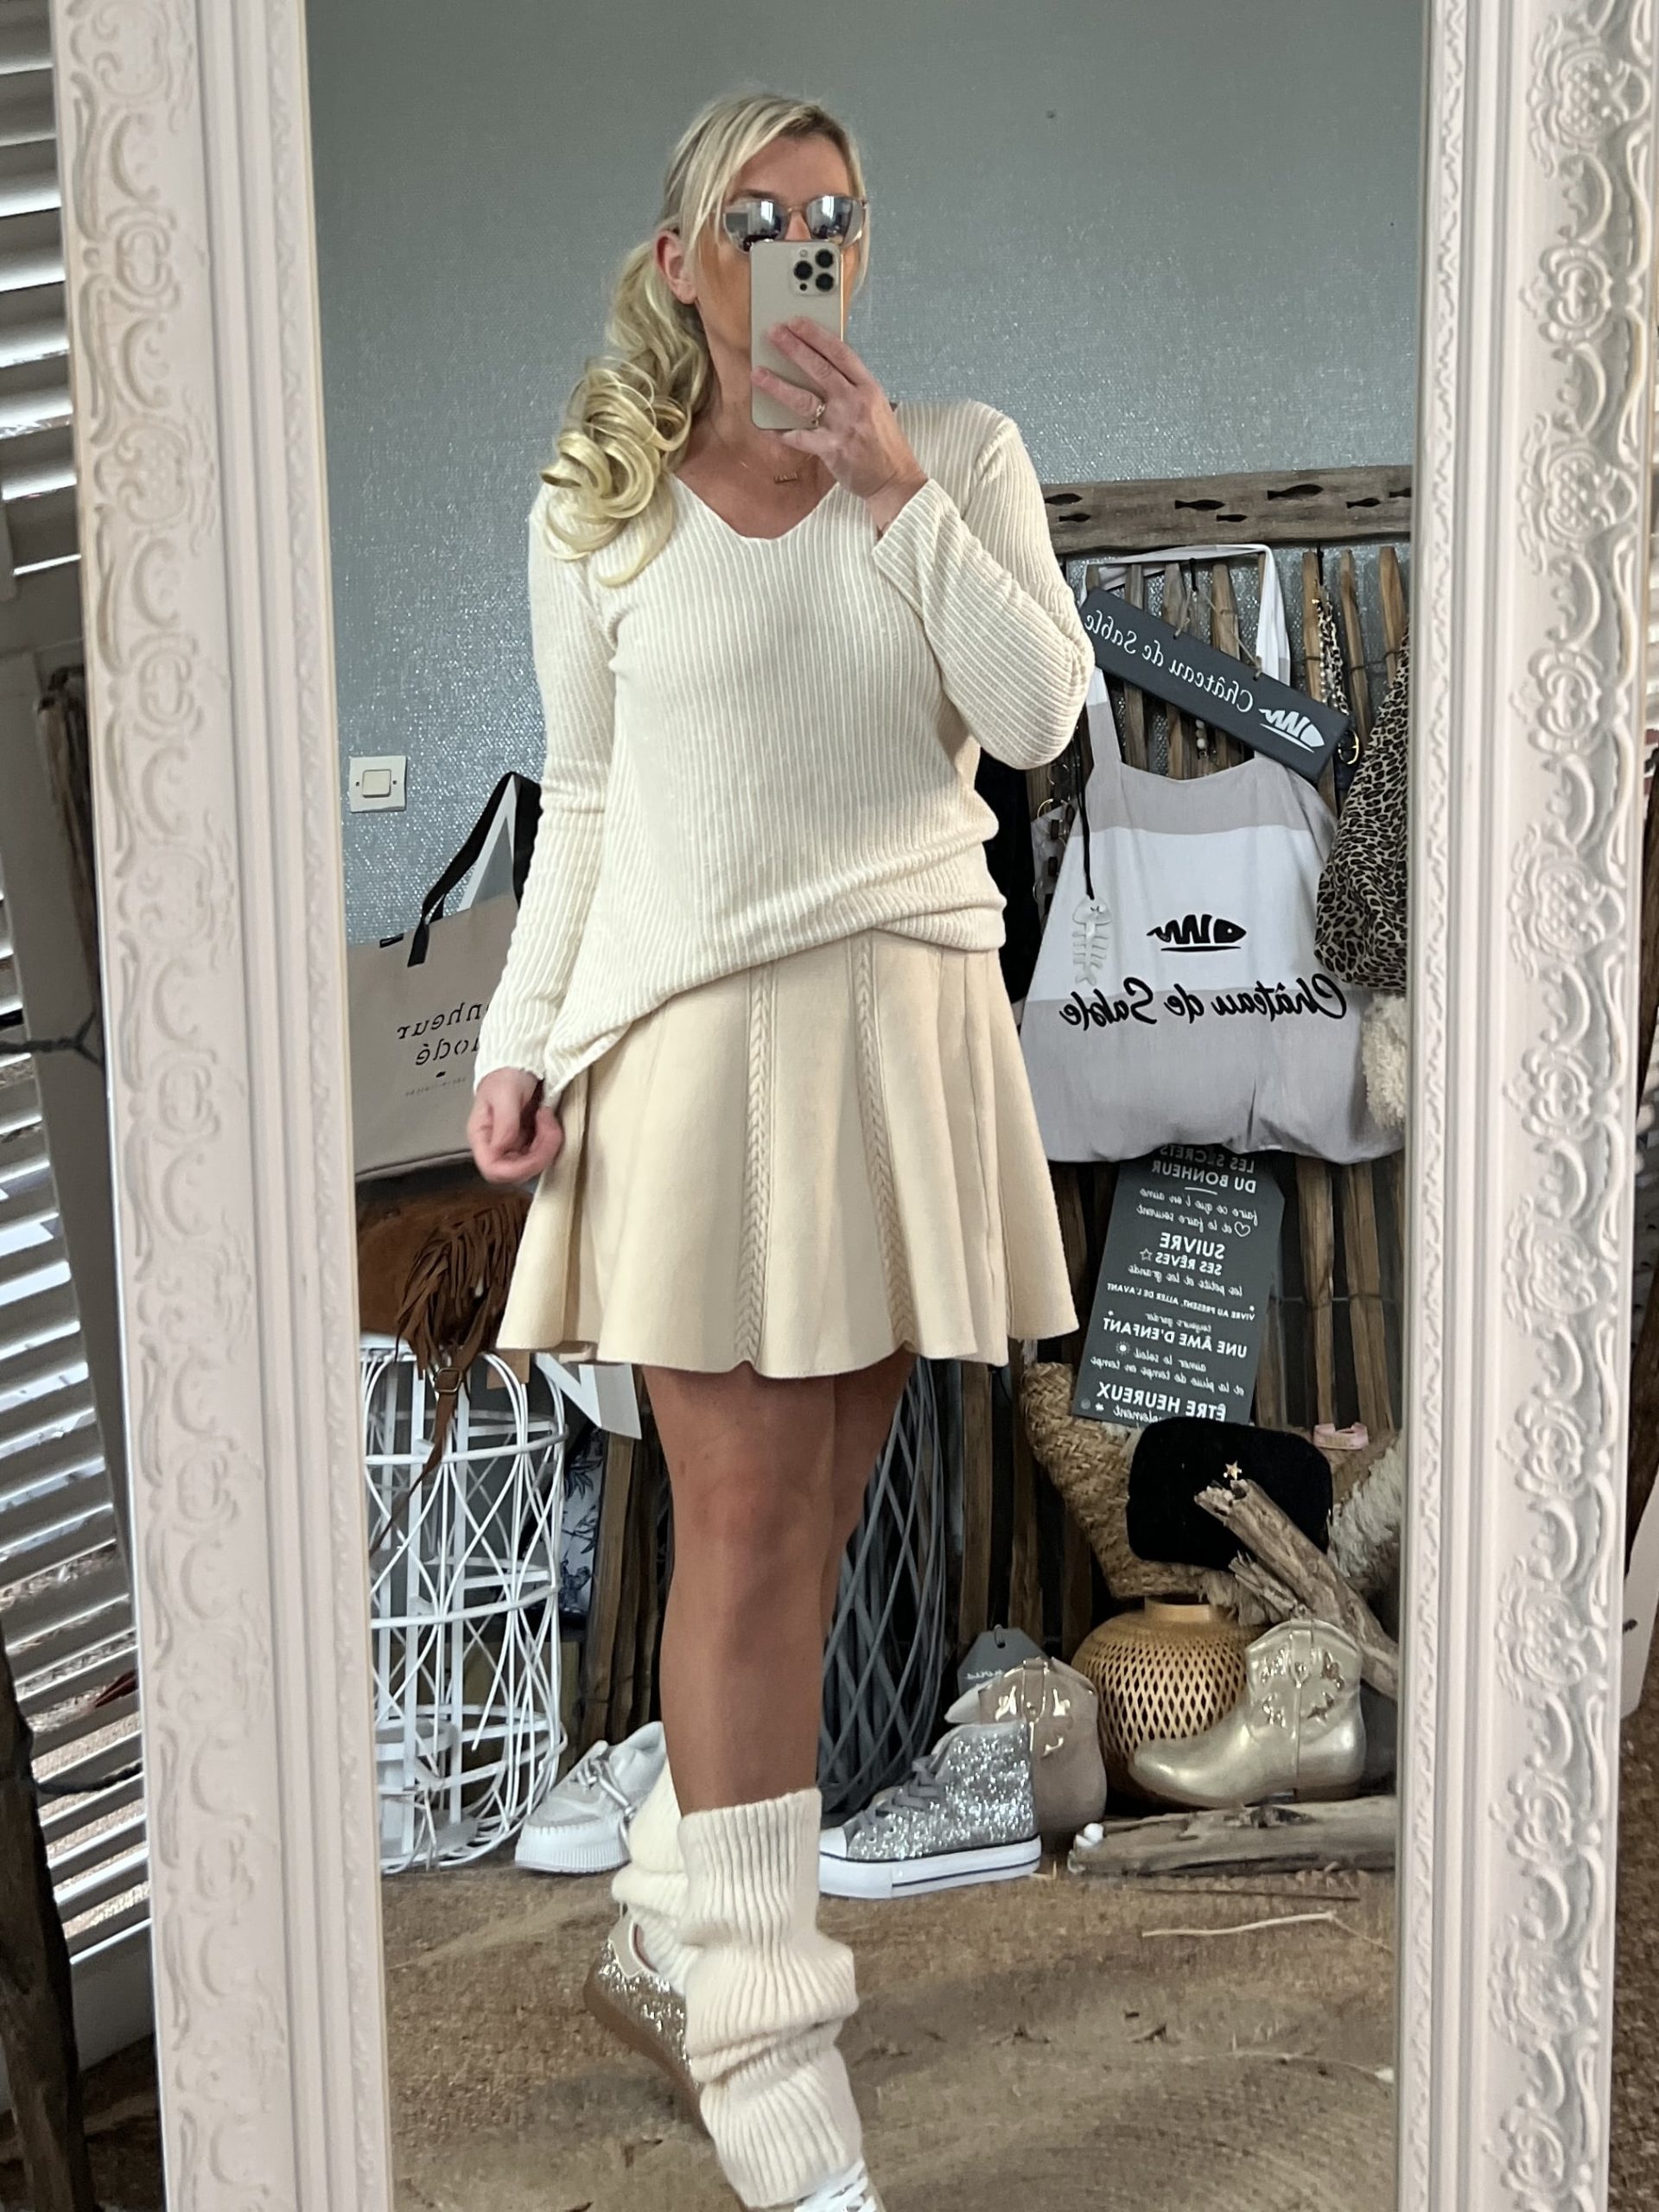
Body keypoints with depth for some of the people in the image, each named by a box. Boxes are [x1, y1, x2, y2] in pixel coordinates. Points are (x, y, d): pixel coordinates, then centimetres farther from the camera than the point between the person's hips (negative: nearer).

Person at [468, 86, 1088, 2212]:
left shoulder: (956, 451, 6)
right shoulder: (596, 509, 6)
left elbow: (1039, 718, -7)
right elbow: (581, 802, 9)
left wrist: (896, 485, -12)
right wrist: (520, 1046, 3)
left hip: (903, 1020, 2)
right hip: (691, 1027, -2)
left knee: (809, 1514, 8)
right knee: (748, 1525, -6)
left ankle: (665, 1932, 25)